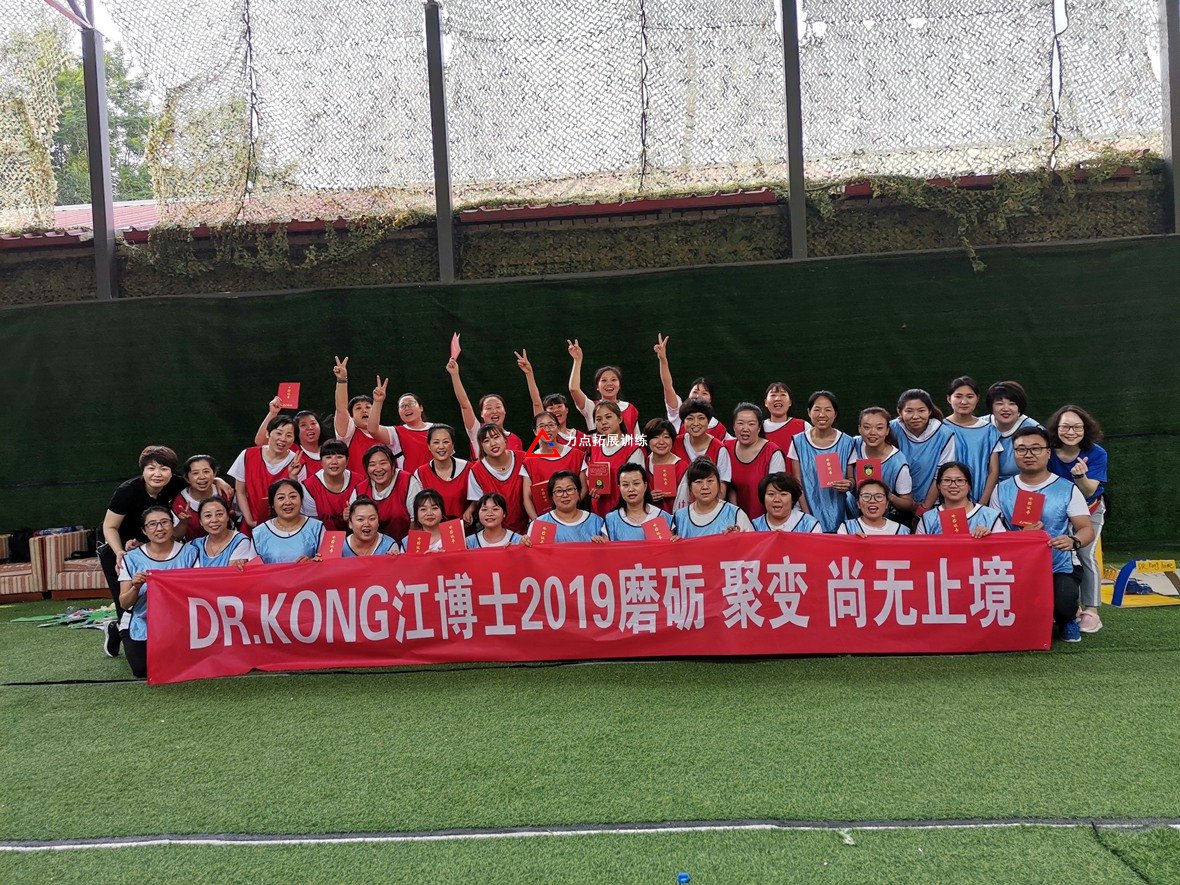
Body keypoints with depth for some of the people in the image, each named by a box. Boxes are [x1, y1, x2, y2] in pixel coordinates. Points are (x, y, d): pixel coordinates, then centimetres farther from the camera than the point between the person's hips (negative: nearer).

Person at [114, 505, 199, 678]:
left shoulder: (188, 553, -8)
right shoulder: (132, 558, -6)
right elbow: (124, 604, -5)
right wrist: (136, 587, -25)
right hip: (141, 624, 0)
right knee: (143, 670, -12)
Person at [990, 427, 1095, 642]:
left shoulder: (1067, 489, 1)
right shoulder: (1002, 491, 7)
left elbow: (1087, 529, -6)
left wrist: (1073, 541, -30)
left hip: (1059, 569, -1)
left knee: (1064, 605, -33)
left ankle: (1066, 621, 9)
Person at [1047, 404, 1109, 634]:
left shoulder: (1096, 454, -23)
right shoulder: (1048, 452, -20)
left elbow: (1088, 492, -29)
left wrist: (1080, 476, -48)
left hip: (1089, 511, -2)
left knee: (1086, 555, -14)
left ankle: (1091, 611, -5)